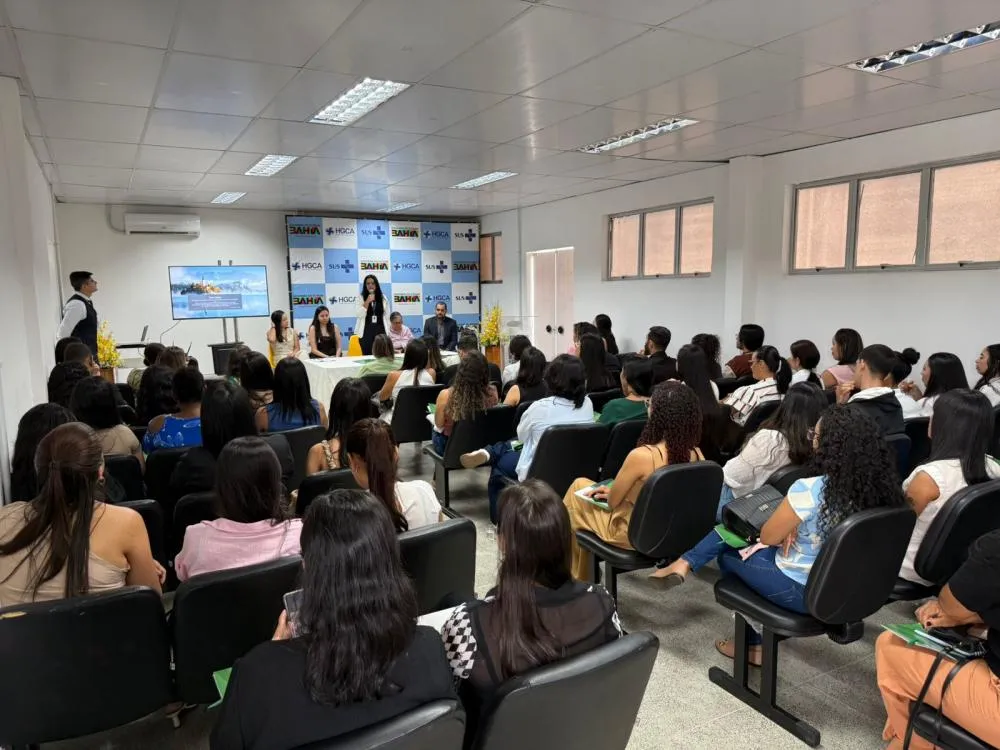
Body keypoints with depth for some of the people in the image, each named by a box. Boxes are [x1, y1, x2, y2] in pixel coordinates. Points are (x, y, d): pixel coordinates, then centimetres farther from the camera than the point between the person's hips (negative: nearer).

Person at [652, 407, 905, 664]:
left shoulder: (809, 489, -30)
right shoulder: (875, 488, -9)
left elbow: (767, 537, -13)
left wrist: (787, 522, 4)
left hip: (799, 591, -7)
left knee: (729, 555, 21)